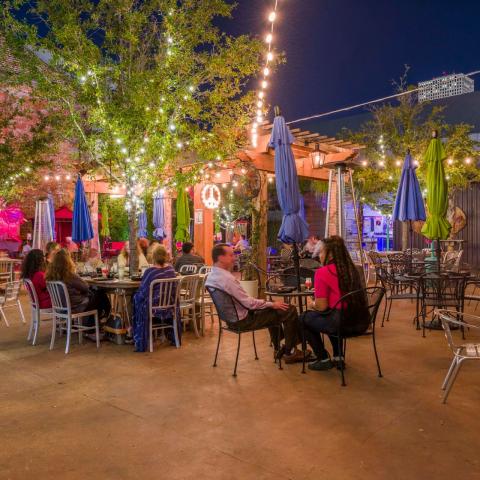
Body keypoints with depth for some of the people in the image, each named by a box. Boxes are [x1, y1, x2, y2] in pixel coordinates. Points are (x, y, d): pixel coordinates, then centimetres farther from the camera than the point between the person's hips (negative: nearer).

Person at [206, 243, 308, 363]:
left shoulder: (211, 275, 2)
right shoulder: (227, 278, -28)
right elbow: (249, 303, -25)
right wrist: (272, 304, -10)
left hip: (232, 316, 10)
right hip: (243, 320, -10)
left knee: (271, 309, 30)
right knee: (290, 311, -6)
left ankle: (278, 349, 35)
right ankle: (289, 353, 9)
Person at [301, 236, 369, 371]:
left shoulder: (322, 272, -11)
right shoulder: (352, 269, 10)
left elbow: (322, 307, -11)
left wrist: (313, 304, 10)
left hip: (342, 323, -7)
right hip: (362, 322, 7)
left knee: (305, 318, 19)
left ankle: (323, 359, 21)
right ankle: (338, 357, 32)